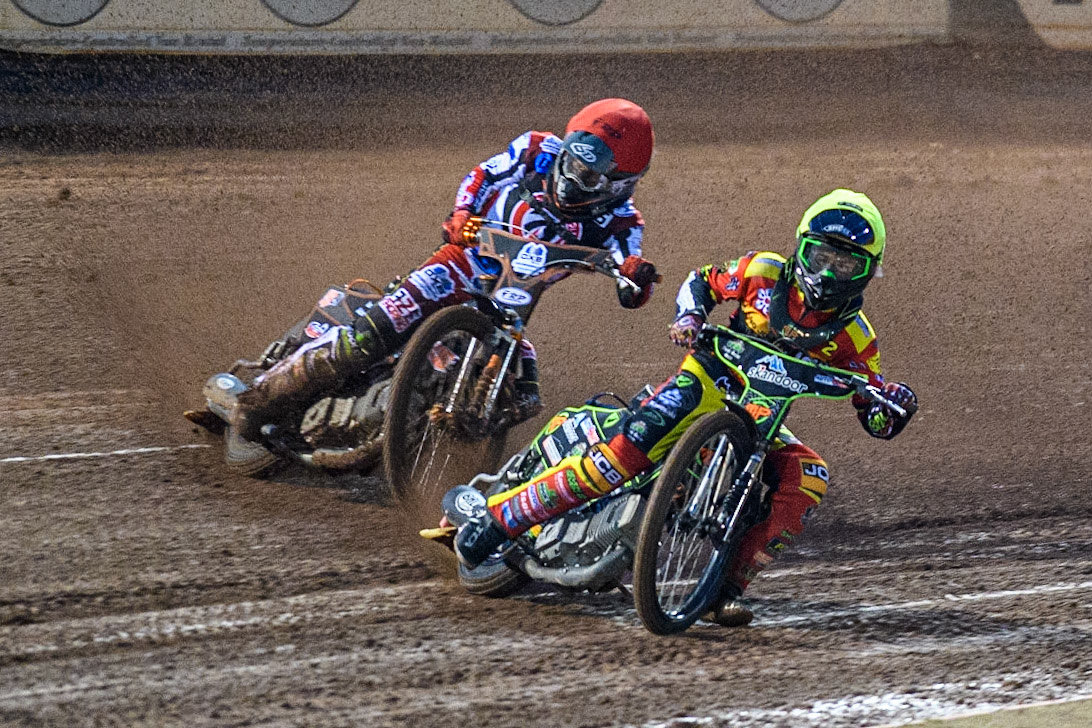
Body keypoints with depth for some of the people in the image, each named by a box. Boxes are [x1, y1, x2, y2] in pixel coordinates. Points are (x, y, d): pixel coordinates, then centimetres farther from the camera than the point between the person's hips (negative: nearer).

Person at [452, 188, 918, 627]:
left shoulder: (853, 336, 0)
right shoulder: (765, 274, -4)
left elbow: (875, 418, 1)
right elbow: (703, 281, 11)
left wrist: (891, 401, -22)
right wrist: (688, 318, -10)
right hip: (708, 384, -3)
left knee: (809, 478, -26)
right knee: (627, 452, -27)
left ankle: (730, 589, -24)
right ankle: (495, 522, -23)